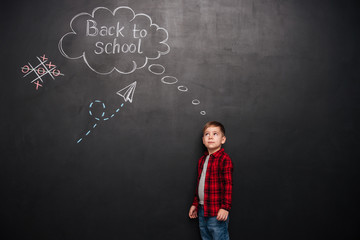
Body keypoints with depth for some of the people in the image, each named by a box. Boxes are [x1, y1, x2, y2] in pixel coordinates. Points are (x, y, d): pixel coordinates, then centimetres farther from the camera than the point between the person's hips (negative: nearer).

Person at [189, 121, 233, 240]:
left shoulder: (224, 159, -12)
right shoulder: (202, 160, 12)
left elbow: (228, 185, -16)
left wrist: (225, 207, -21)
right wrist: (195, 204, 19)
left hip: (217, 212, -8)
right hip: (202, 210, 8)